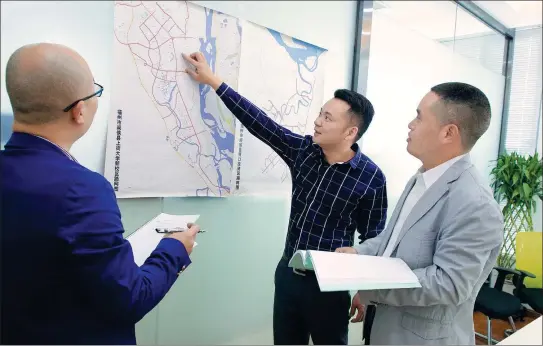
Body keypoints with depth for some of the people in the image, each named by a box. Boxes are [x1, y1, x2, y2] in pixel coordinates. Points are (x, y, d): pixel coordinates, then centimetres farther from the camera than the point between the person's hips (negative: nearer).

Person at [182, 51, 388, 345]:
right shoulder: (303, 150, -4)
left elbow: (373, 240, -7)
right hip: (287, 274, 4)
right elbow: (259, 122, -3)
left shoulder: (371, 178, -14)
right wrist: (213, 82, -2)